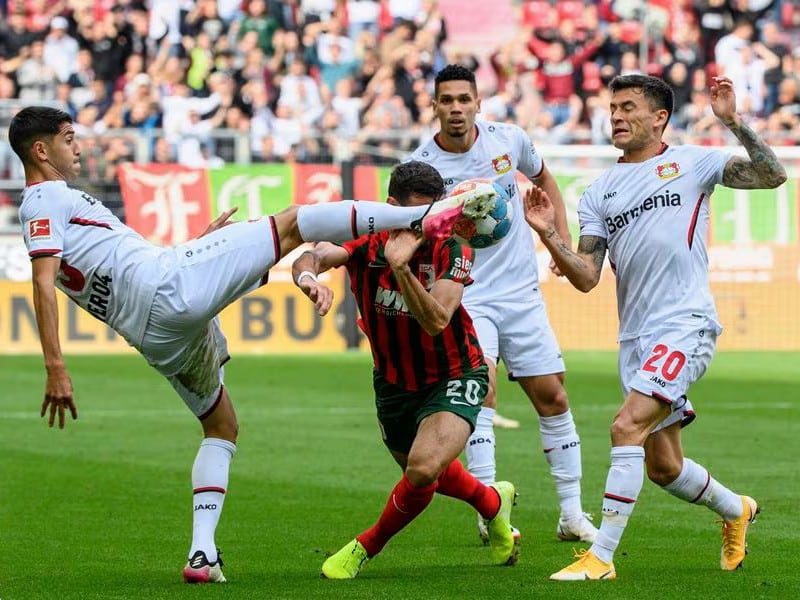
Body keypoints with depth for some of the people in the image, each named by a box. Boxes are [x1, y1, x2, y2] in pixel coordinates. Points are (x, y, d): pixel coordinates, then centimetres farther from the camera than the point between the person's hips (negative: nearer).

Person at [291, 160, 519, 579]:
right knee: (423, 472, 23)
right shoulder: (366, 244, -17)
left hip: (454, 379, -4)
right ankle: (494, 503, 56)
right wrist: (309, 275, -60)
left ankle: (367, 547, 0)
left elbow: (437, 321, -35)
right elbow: (313, 257, -36)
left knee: (423, 470, -27)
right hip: (394, 383, 4)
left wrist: (401, 268, -47)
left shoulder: (452, 250, -21)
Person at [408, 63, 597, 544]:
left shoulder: (508, 139, -2)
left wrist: (563, 241, 11)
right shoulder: (420, 166, -11)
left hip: (522, 292, 4)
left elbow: (543, 178, 18)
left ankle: (573, 513, 14)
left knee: (553, 398, 4)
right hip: (464, 296, -3)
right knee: (482, 384, -25)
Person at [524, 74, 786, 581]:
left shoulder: (691, 163, 5)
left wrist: (733, 121, -14)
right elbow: (587, 278, 7)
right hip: (635, 337, 6)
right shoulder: (598, 194, 15)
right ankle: (736, 510, 40)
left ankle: (601, 557, -20)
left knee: (627, 427, -22)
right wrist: (549, 235, -9)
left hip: (686, 325, -6)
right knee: (663, 468, 11)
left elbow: (772, 176, -5)